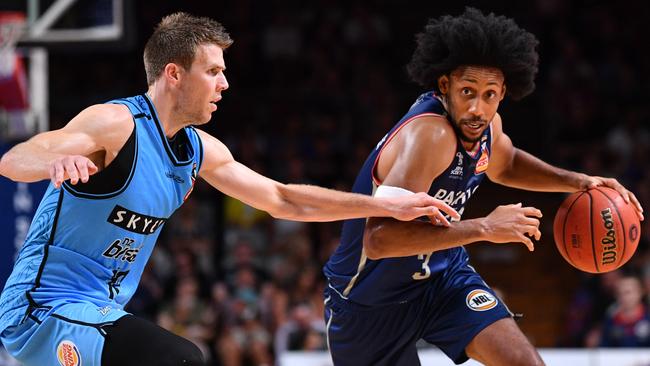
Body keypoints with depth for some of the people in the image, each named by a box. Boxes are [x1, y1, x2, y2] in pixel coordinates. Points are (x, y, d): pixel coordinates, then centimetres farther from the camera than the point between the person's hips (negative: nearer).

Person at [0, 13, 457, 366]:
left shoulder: (199, 150, 10)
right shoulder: (116, 124, -16)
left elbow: (282, 199, 21)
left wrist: (389, 205, 18)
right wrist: (55, 160, -53)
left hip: (99, 314, 10)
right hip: (45, 309, -10)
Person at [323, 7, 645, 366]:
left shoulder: (485, 125, -7)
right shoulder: (429, 135, -33)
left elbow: (505, 164, 20)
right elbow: (378, 239, -44)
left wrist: (577, 182, 5)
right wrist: (484, 228, -41)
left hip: (441, 275, 6)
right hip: (369, 297, -6)